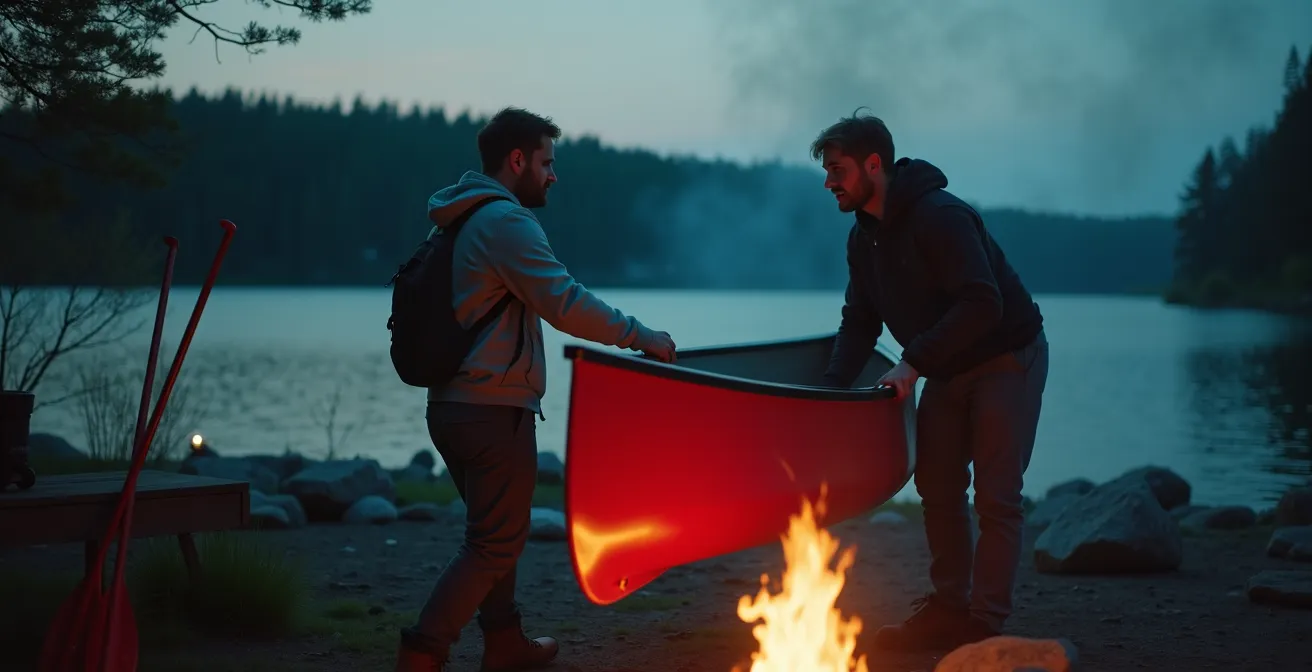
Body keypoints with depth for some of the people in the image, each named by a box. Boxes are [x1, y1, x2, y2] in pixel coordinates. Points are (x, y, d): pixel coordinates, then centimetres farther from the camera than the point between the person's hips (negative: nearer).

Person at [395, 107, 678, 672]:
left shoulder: (457, 219, 16)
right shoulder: (506, 221, -15)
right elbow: (565, 303, -20)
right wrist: (639, 336, -11)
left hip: (450, 406, 10)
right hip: (494, 410, -10)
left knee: (496, 530, 21)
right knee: (495, 543, -3)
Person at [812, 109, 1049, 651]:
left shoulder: (940, 217, -26)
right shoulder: (864, 237, 1)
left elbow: (982, 305, -34)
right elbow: (861, 320, 5)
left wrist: (914, 362, -33)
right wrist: (832, 385, -9)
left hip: (1008, 359, -9)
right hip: (947, 370, 9)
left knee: (995, 498, -7)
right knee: (938, 488, 9)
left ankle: (985, 627, -5)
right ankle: (949, 611, 18)